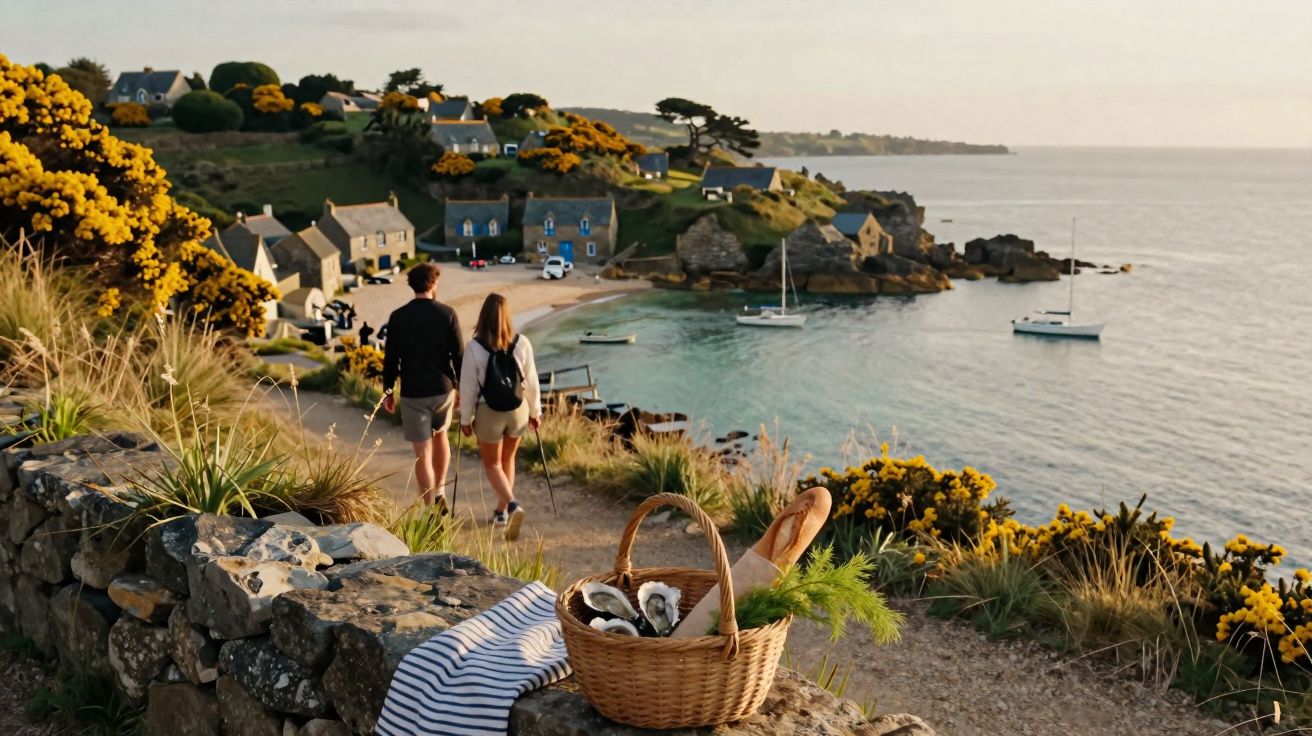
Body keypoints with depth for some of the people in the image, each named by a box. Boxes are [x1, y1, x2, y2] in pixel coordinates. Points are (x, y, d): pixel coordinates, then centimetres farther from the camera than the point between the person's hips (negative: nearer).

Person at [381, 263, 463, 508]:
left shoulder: (398, 318, -4)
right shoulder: (447, 314, -5)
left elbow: (390, 358, 0)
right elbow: (458, 355, -4)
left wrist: (387, 390, 11)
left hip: (413, 394, -1)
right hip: (443, 389, 1)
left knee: (422, 452, 2)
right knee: (440, 435, 27)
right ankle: (440, 494, 27)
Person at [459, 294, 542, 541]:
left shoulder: (474, 347, -16)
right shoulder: (521, 343, -10)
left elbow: (468, 386, -9)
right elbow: (531, 381, -2)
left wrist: (466, 418, 2)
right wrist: (535, 411, 11)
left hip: (488, 413, -2)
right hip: (518, 411, 3)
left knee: (492, 464, 12)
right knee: (508, 459, 22)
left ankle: (512, 505, -12)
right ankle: (501, 511, 29)